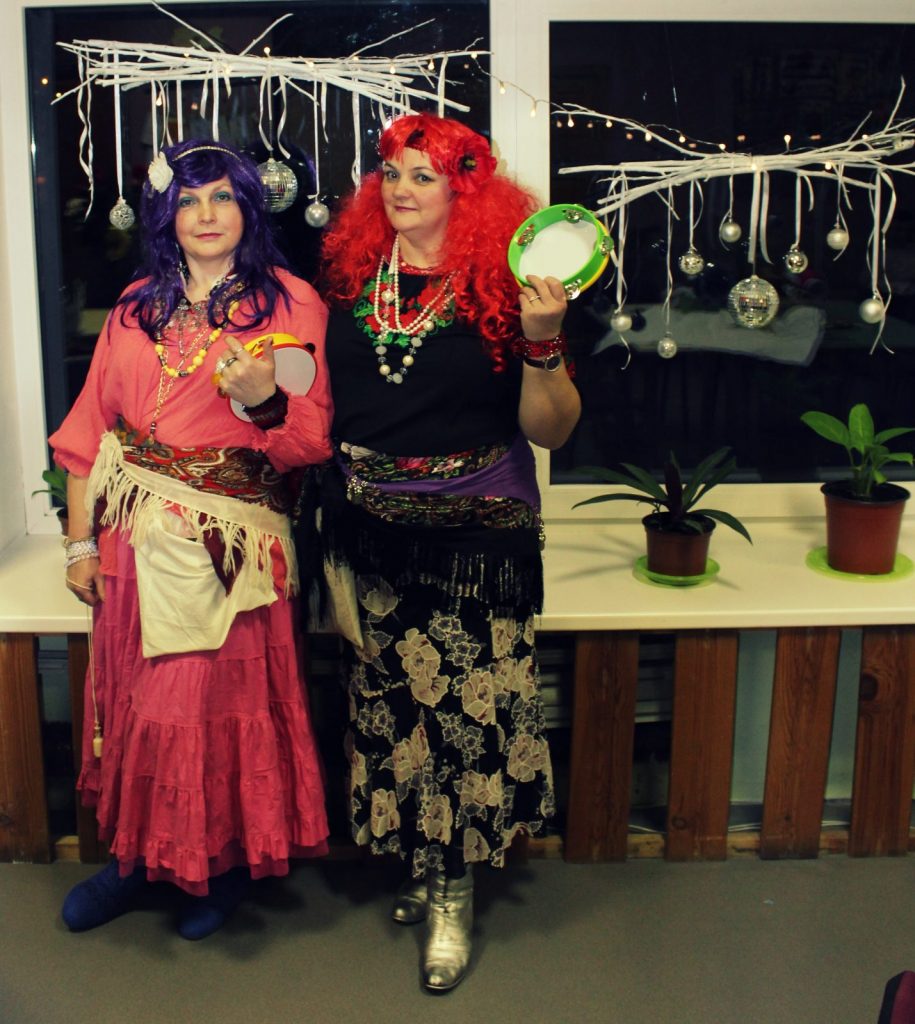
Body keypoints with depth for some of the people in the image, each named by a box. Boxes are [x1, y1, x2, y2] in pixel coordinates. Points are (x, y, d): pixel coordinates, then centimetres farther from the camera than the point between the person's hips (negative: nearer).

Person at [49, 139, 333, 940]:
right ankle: (140, 856, 28)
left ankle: (222, 862, 24)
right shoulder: (136, 307, 12)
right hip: (135, 534, 4)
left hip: (228, 541, -4)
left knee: (220, 701, 1)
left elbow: (309, 441, -6)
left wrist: (262, 399, -26)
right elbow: (90, 430, 9)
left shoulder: (291, 303, 0)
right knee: (134, 695, 9)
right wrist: (81, 543, 5)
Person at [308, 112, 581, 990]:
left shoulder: (500, 283, -7)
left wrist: (541, 341, -24)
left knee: (460, 700, 0)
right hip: (366, 525, 4)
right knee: (386, 695, 13)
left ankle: (451, 892, 18)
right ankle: (419, 860, 33)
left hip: (473, 530, -4)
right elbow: (318, 396, 19)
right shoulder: (348, 274, 5)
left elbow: (550, 431, -10)